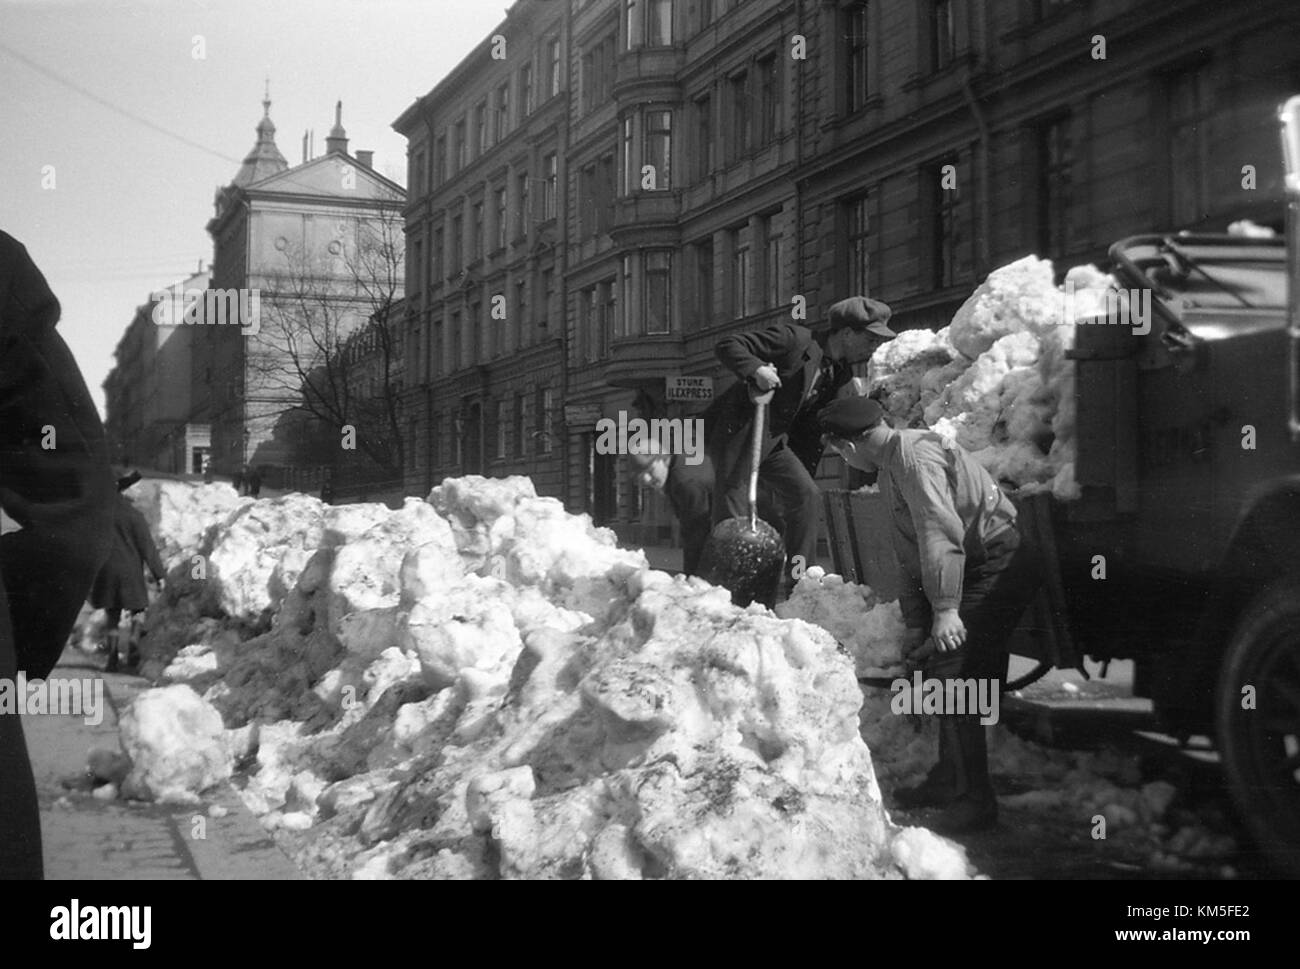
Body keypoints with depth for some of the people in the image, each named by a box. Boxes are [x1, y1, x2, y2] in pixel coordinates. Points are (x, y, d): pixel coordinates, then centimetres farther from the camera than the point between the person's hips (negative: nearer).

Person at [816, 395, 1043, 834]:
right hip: (977, 569, 11)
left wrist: (945, 608, -32)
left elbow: (940, 531, -27)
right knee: (941, 670, 15)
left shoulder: (915, 454, -15)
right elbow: (910, 556, 22)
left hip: (999, 564, -11)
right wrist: (915, 623, 19)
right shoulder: (891, 469, 18)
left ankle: (974, 800, -6)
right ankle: (949, 780, 29)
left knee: (954, 673, -13)